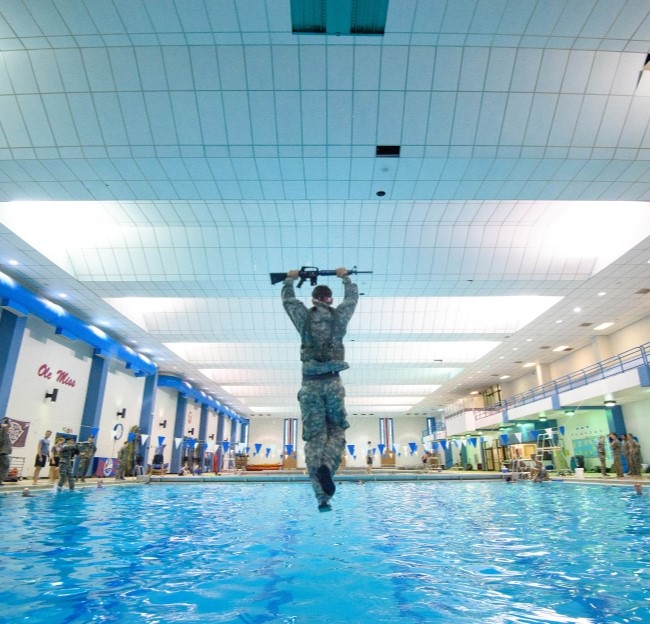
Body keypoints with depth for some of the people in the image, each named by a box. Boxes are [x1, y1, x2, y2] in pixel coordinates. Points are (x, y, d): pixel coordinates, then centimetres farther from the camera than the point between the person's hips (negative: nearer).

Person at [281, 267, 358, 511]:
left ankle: (322, 496, -5)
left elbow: (287, 299, 24)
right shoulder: (339, 315, 6)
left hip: (310, 384, 1)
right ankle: (327, 466, -18)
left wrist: (290, 279, 41)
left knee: (314, 437, 2)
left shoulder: (304, 316, 6)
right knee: (337, 431, 13)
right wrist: (345, 277, 41)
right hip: (332, 382, 0)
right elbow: (353, 297, 25)